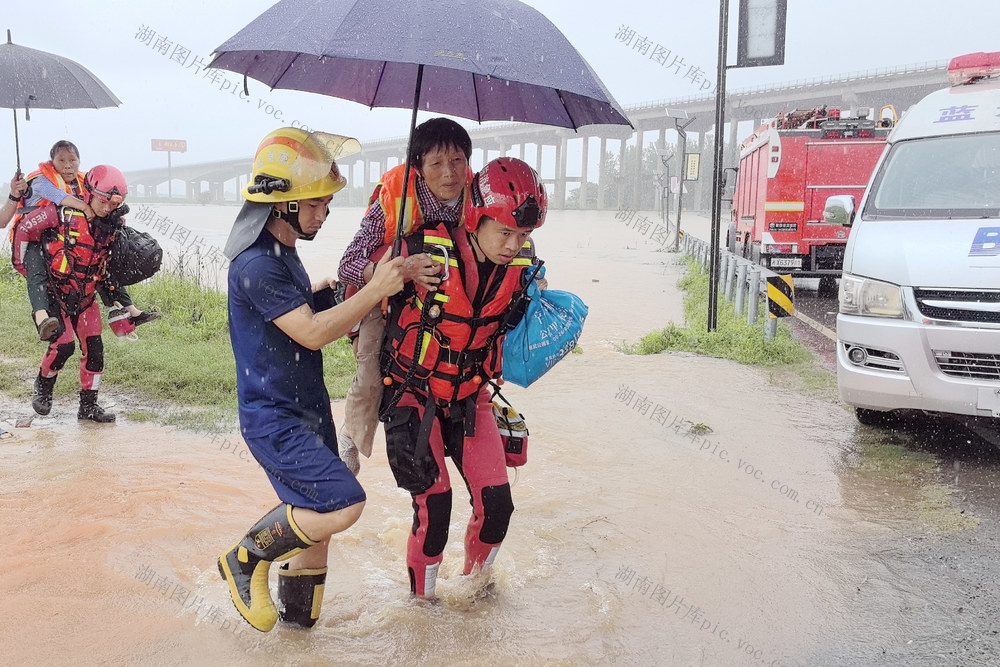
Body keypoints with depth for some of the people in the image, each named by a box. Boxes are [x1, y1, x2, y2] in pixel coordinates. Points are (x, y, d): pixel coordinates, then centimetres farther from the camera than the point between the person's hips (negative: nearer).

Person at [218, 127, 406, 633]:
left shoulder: (285, 254, 12)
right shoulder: (255, 264, -20)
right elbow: (312, 333, -24)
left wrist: (333, 290, 10)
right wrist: (375, 290, -21)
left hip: (308, 409, 10)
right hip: (273, 417, -10)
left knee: (315, 517, 14)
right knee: (344, 505, -19)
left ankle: (297, 615, 31)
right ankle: (246, 560, 3)